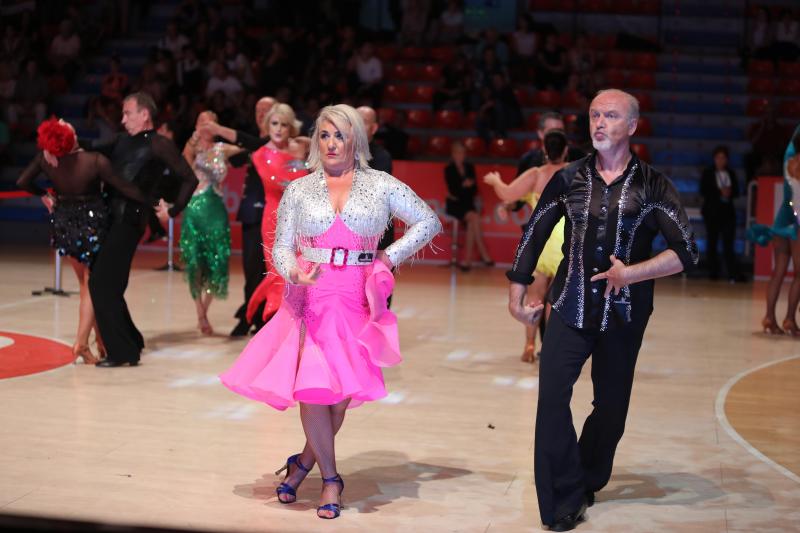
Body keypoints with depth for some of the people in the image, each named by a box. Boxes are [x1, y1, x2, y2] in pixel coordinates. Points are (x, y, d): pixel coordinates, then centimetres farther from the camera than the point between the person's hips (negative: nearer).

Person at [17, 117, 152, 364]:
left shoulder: (45, 159, -12)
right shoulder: (96, 161, -23)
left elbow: (23, 182, 0)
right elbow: (126, 189, -19)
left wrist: (43, 195, 17)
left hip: (63, 224, 4)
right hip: (92, 224, -4)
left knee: (86, 284, 19)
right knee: (93, 285, 7)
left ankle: (100, 339, 25)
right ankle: (81, 342, -2)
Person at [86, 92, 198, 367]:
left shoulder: (159, 145, -4)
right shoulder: (123, 140, 17)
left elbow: (189, 179, -5)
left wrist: (173, 210, -7)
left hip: (129, 220, -7)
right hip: (108, 216, 7)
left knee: (101, 283, -11)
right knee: (110, 286, 11)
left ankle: (122, 351, -4)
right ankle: (131, 342, 25)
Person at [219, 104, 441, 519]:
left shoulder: (381, 185, 6)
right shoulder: (298, 190, 9)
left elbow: (429, 222, 10)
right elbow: (281, 246, 8)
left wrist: (391, 257, 2)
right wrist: (293, 273, -14)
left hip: (357, 300, 0)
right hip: (310, 298, 0)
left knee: (342, 389, -2)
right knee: (313, 386, -10)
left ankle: (305, 461, 22)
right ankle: (330, 478, 7)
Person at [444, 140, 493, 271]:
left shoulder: (470, 167, 9)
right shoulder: (449, 169, -2)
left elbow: (474, 190, 4)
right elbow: (453, 190, -11)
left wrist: (459, 193, -9)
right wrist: (465, 185, -7)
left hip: (467, 203, 3)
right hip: (454, 205, -3)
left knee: (472, 223, -28)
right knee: (474, 217, -29)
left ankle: (467, 259, -28)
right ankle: (483, 254, -25)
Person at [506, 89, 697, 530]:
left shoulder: (652, 186, -3)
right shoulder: (569, 179, 3)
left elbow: (686, 253, -7)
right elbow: (533, 234, 12)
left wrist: (630, 273, -18)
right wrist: (516, 295, 11)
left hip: (623, 315, 0)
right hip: (570, 309, 0)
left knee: (611, 407, 10)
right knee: (552, 398, -13)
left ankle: (586, 485, 32)